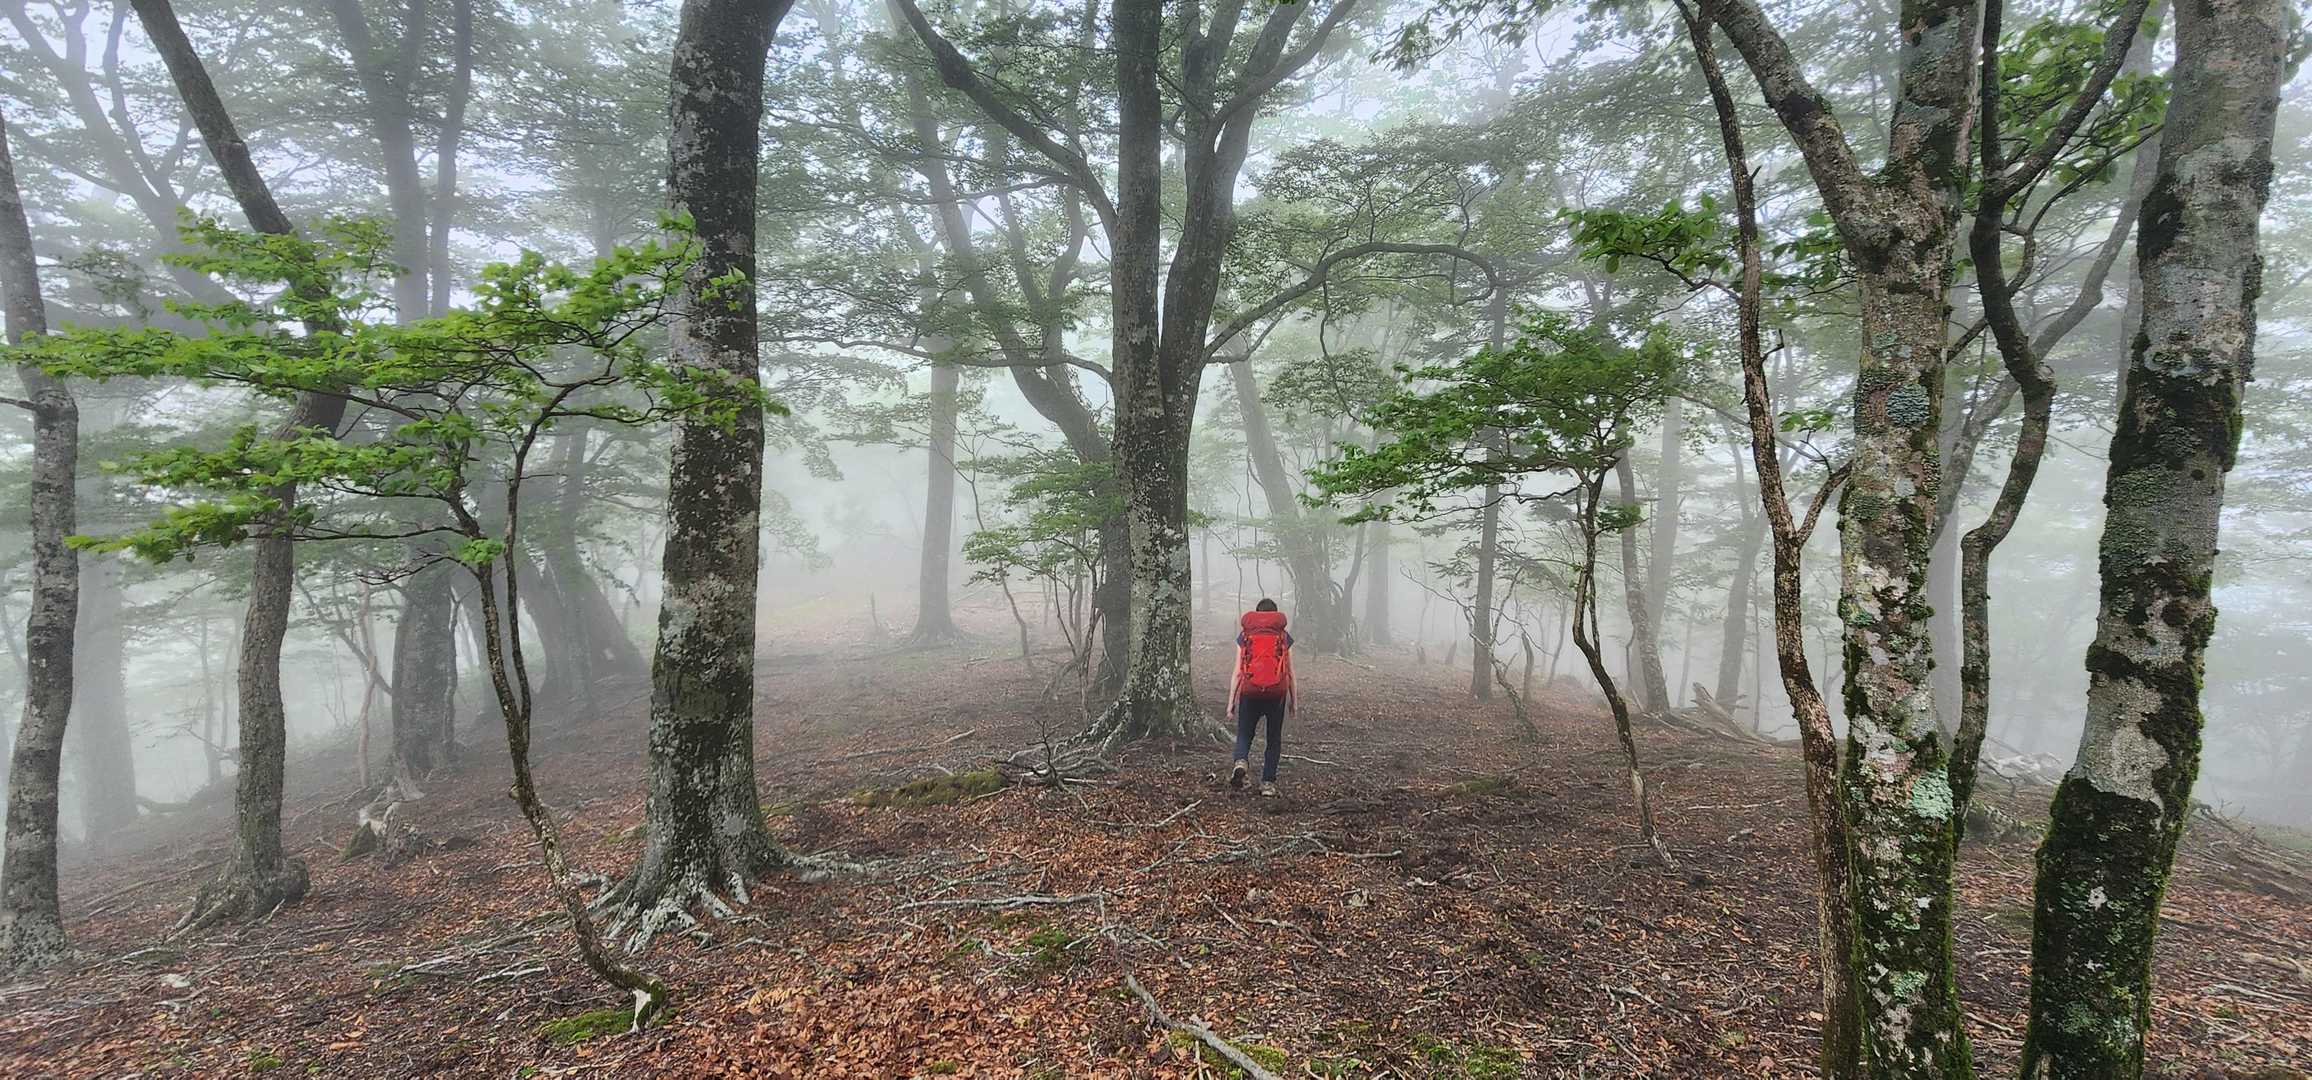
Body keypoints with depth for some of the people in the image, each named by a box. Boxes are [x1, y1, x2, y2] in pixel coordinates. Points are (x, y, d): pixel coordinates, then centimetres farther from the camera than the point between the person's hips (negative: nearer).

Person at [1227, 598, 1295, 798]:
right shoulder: (1284, 637, 7)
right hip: (1277, 692, 0)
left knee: (1244, 734, 14)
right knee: (1274, 739, 13)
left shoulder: (1245, 635, 6)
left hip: (1250, 691, 0)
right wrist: (1294, 699, 16)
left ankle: (1240, 761, -16)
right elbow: (1290, 672, 7)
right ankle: (1268, 783, 9)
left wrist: (1231, 701, 5)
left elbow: (1237, 672, 3)